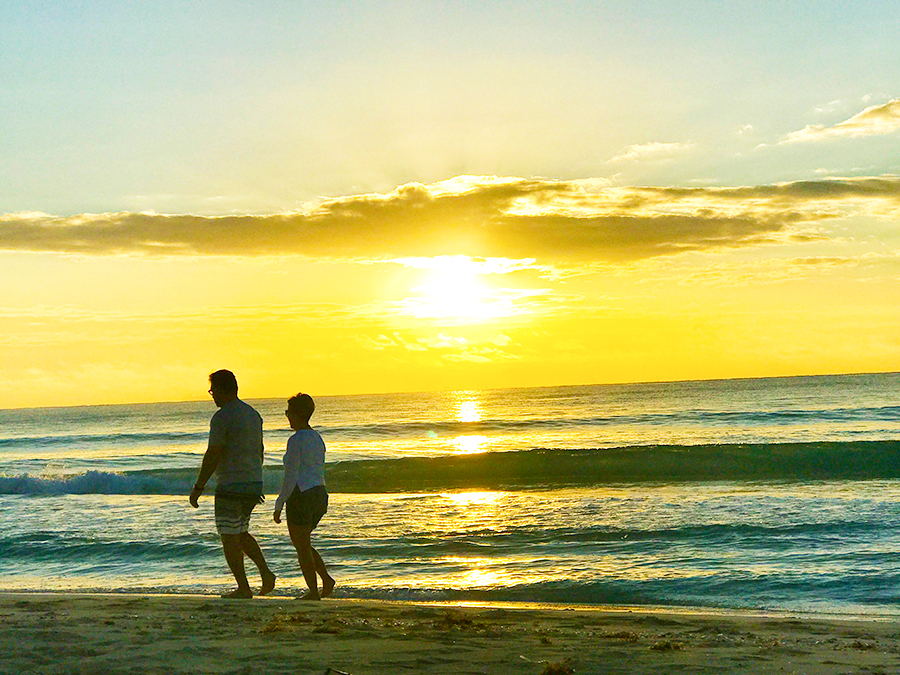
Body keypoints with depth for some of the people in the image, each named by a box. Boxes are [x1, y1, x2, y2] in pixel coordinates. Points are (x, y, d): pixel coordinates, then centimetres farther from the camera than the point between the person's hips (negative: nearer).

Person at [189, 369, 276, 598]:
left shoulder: (221, 418, -13)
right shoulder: (253, 414, 12)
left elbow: (213, 456, -18)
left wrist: (198, 488, -12)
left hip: (231, 486, -8)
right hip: (254, 485, 8)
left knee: (229, 538, 1)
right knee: (241, 534, 21)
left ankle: (243, 587, 1)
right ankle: (266, 573, 7)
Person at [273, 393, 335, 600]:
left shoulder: (296, 440, -14)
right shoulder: (317, 438, 14)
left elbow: (290, 477, -16)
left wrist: (279, 505, -11)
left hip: (301, 496, -9)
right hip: (320, 495, 9)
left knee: (302, 547, 1)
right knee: (303, 544, 19)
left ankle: (313, 591, 2)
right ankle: (327, 579, 8)